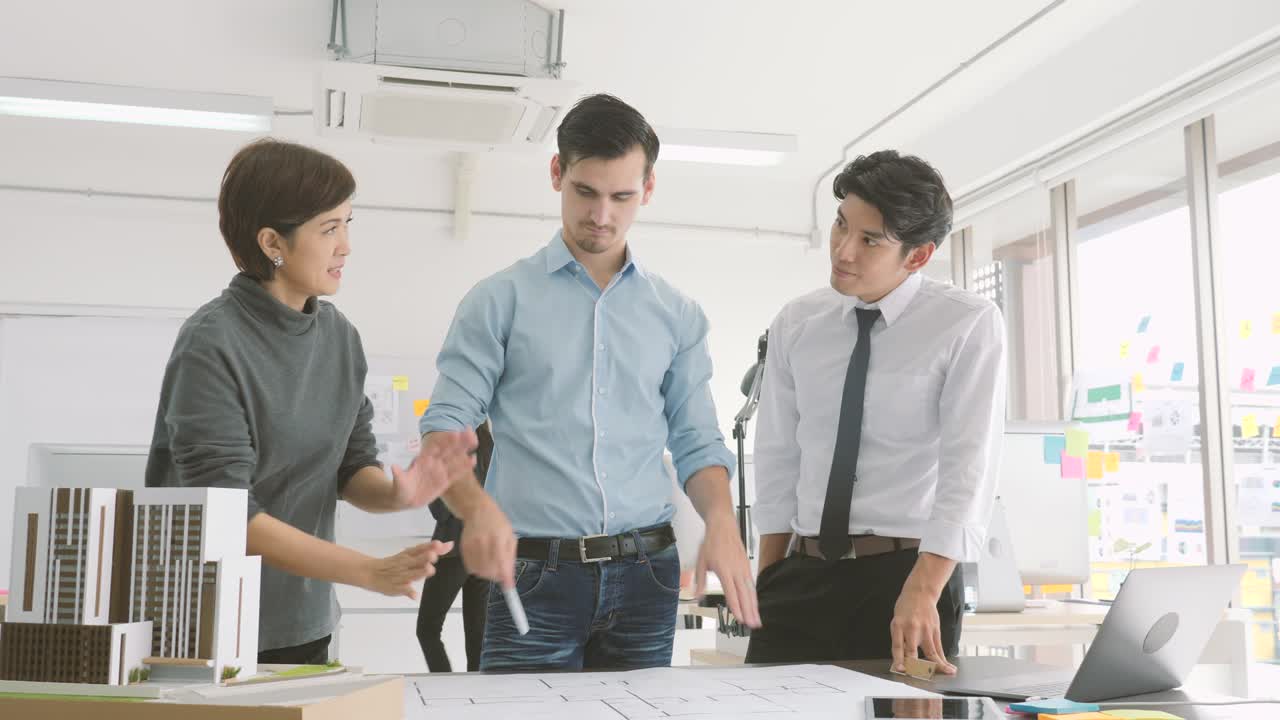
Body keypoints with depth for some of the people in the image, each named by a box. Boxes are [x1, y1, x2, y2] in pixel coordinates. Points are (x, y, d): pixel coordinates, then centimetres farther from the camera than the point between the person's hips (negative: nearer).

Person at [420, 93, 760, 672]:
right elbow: (444, 428, -3)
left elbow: (696, 442, 12)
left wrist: (721, 522, -8)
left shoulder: (678, 315, 11)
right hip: (534, 576, -3)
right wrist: (479, 508, -23)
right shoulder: (501, 300, 2)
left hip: (646, 577, 3)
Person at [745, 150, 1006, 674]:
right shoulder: (795, 324, 4)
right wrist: (769, 583, 6)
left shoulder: (970, 325, -7)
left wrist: (921, 594, -23)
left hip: (909, 571, -3)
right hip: (801, 575, 3)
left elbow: (969, 468, -13)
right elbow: (777, 460, 8)